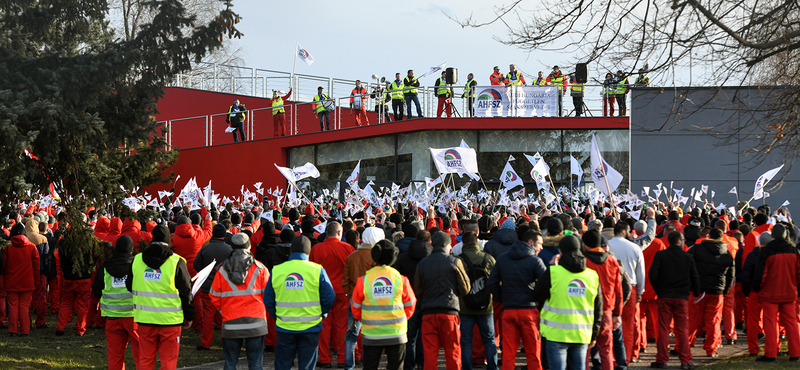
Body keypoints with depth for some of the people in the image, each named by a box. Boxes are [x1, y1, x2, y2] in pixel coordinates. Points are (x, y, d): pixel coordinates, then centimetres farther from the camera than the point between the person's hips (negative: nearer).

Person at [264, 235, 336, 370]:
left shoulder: (276, 271, -2)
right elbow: (329, 299, -5)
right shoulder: (317, 271, -7)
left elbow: (268, 300, 4)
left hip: (284, 327, 1)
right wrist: (320, 314, 11)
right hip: (310, 328, -1)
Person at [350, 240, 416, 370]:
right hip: (396, 334, 0)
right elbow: (410, 305, 5)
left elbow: (356, 308, 4)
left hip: (371, 335, 0)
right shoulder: (400, 279, -6)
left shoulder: (363, 280, -6)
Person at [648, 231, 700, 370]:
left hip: (664, 296, 0)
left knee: (663, 329, 3)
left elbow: (652, 274, -7)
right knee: (682, 329, 5)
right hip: (682, 297, 0)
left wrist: (658, 290, 7)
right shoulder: (688, 257, 1)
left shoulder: (660, 255, -1)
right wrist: (696, 293, 20)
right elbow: (695, 277, 5)